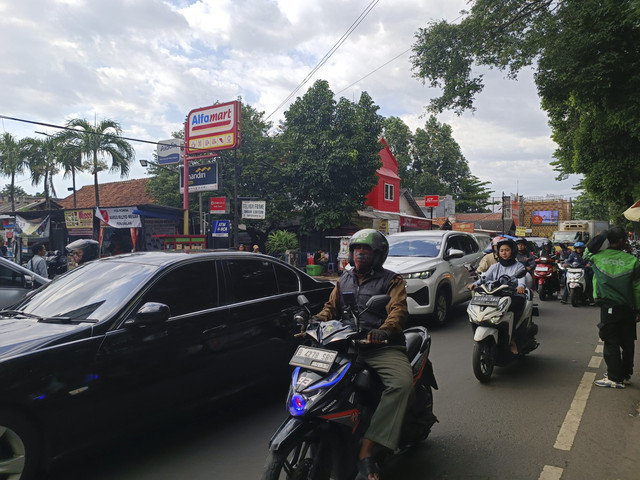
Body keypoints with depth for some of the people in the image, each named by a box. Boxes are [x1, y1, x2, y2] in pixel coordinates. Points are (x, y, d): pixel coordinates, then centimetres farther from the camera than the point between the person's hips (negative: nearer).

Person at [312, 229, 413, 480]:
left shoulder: (391, 280, 5)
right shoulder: (344, 280, 21)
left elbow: (398, 310, -9)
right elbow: (331, 307, 19)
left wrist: (385, 330, -31)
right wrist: (316, 320, -4)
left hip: (382, 347, -4)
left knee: (402, 382, -31)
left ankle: (365, 452, -31)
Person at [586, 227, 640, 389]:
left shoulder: (597, 257, -6)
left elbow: (587, 252, 19)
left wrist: (601, 237, 10)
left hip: (608, 307, -1)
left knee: (611, 343, 4)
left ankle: (614, 378, 6)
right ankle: (625, 375, 26)